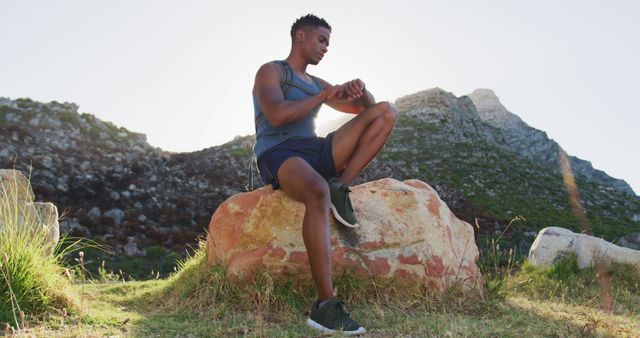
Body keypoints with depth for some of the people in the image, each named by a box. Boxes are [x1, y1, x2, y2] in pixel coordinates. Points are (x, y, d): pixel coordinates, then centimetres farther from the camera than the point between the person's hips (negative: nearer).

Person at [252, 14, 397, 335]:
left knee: (386, 112, -3)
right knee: (318, 192, -43)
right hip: (279, 155, -7)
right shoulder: (271, 71, 5)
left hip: (316, 152, 7)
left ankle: (341, 188, -17)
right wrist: (324, 96, -7)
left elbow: (364, 108, 26)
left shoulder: (317, 84, 25)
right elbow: (276, 116, -15)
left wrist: (360, 89, 2)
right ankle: (325, 304, -41)